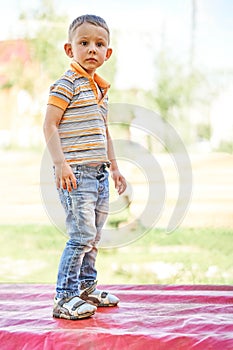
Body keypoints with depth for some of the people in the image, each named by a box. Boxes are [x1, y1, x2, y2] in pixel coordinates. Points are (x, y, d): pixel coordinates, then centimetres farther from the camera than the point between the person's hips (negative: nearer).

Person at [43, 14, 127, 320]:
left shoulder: (100, 89, 17)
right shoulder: (67, 84, -9)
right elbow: (50, 125, -14)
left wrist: (114, 167, 26)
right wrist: (60, 162, -23)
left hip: (98, 173, 9)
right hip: (75, 172, -9)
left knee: (94, 236, 15)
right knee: (81, 235, -12)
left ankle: (87, 288, 29)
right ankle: (64, 298, -7)